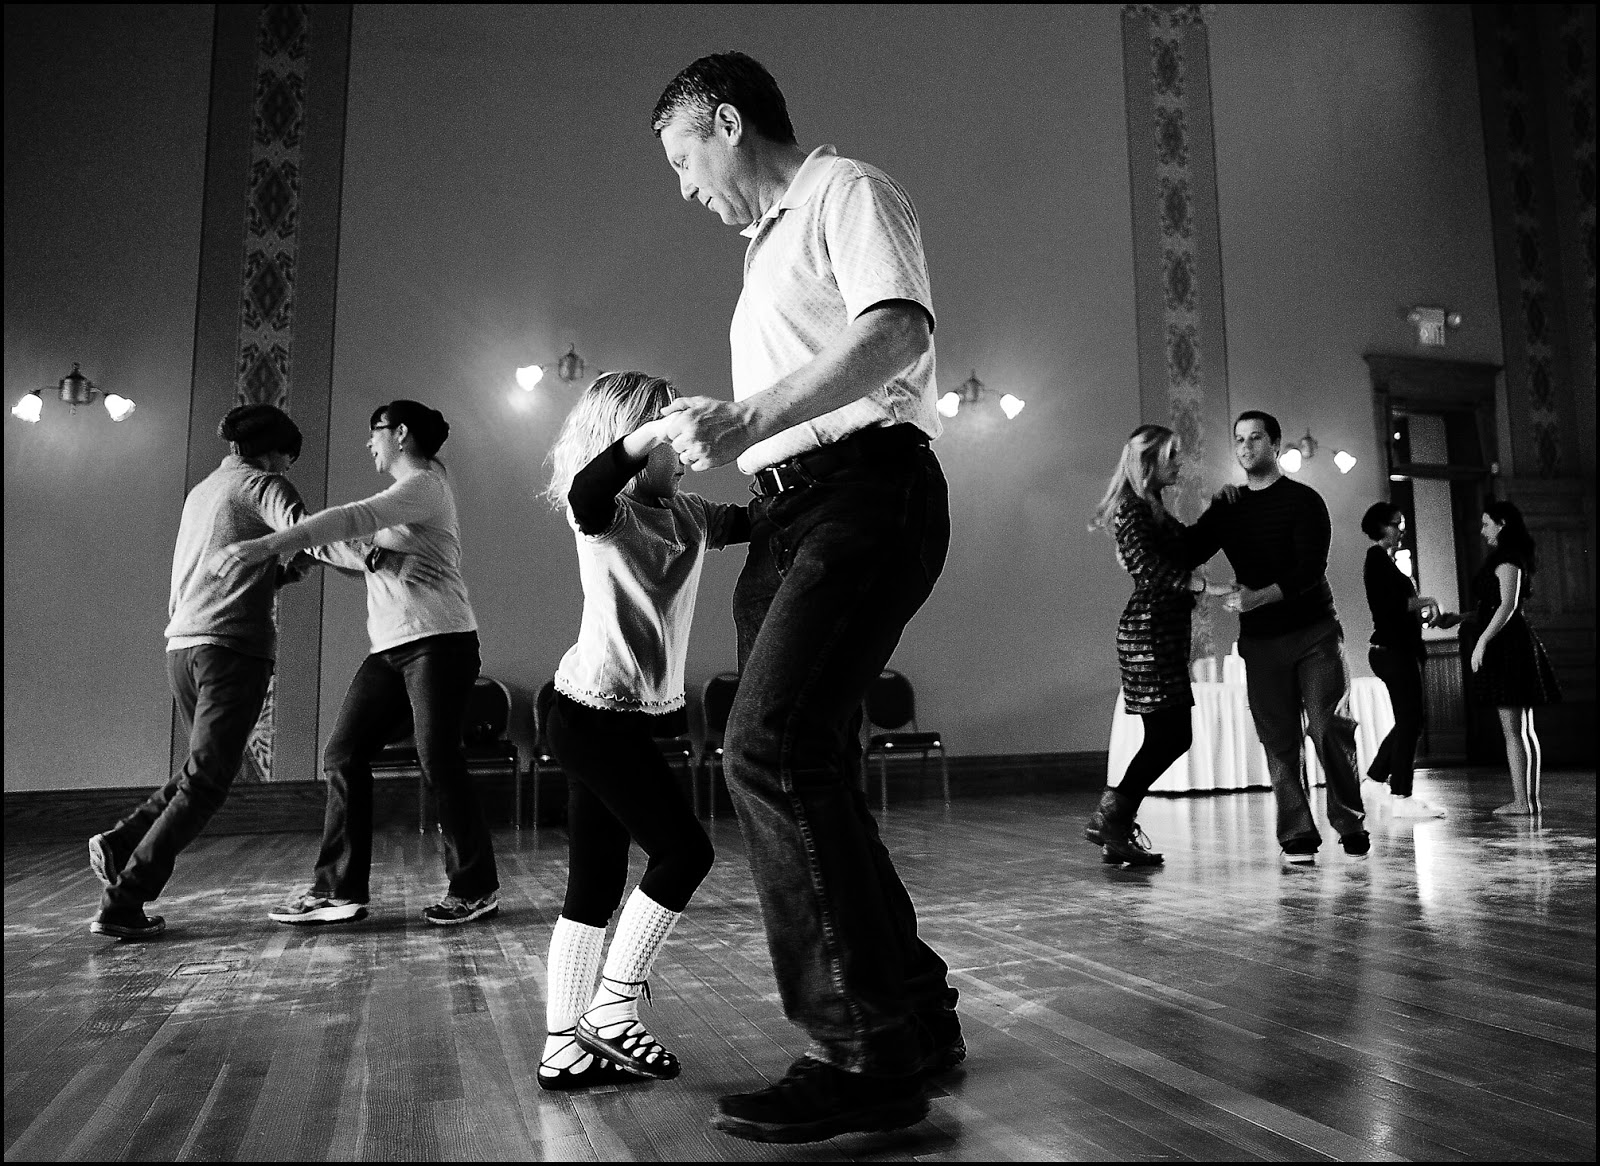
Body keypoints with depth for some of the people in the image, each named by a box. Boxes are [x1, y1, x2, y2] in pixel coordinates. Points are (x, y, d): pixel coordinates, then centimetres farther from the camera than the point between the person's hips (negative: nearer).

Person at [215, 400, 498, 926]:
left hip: (439, 641, -9)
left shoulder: (424, 484, -7)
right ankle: (338, 890, 6)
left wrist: (265, 545, -29)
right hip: (390, 647, 9)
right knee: (342, 756, 1)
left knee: (439, 762, -7)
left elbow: (353, 519, -21)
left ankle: (475, 888, 6)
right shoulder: (401, 495, 24)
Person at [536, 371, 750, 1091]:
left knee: (596, 887, 10)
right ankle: (611, 1008, 6)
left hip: (619, 718, 8)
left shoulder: (687, 514, 11)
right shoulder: (605, 513, -11)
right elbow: (585, 492, -34)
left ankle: (564, 1045, 18)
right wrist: (652, 433, -43)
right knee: (683, 850, -6)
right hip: (595, 713, -8)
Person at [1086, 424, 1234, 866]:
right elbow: (1150, 566, -22)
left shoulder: (1153, 510, 22)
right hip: (1149, 631, -10)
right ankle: (1113, 823, -2)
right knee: (1170, 735, -9)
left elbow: (1189, 547, 21)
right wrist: (1208, 586, -27)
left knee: (1167, 736, 8)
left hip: (1164, 633, 10)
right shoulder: (1132, 509, -9)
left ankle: (1114, 824, 13)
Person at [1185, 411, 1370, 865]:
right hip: (1260, 641, 3)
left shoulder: (1304, 501, -2)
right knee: (1279, 741, 1)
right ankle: (1297, 837, 6)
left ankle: (1351, 825, 8)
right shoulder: (1227, 509, 12)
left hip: (1314, 632, -3)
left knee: (1329, 727, -7)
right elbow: (1186, 552, 4)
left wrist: (1259, 597, -24)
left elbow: (1310, 570, -13)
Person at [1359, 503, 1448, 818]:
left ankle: (1375, 780, 22)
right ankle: (1401, 798, -1)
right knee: (1409, 722, -6)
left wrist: (1432, 617, 13)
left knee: (1408, 722, 15)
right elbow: (1388, 604, -20)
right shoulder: (1377, 557, -10)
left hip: (1400, 649, 10)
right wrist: (1425, 602, -9)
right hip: (1393, 650, -10)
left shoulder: (1386, 561, 19)